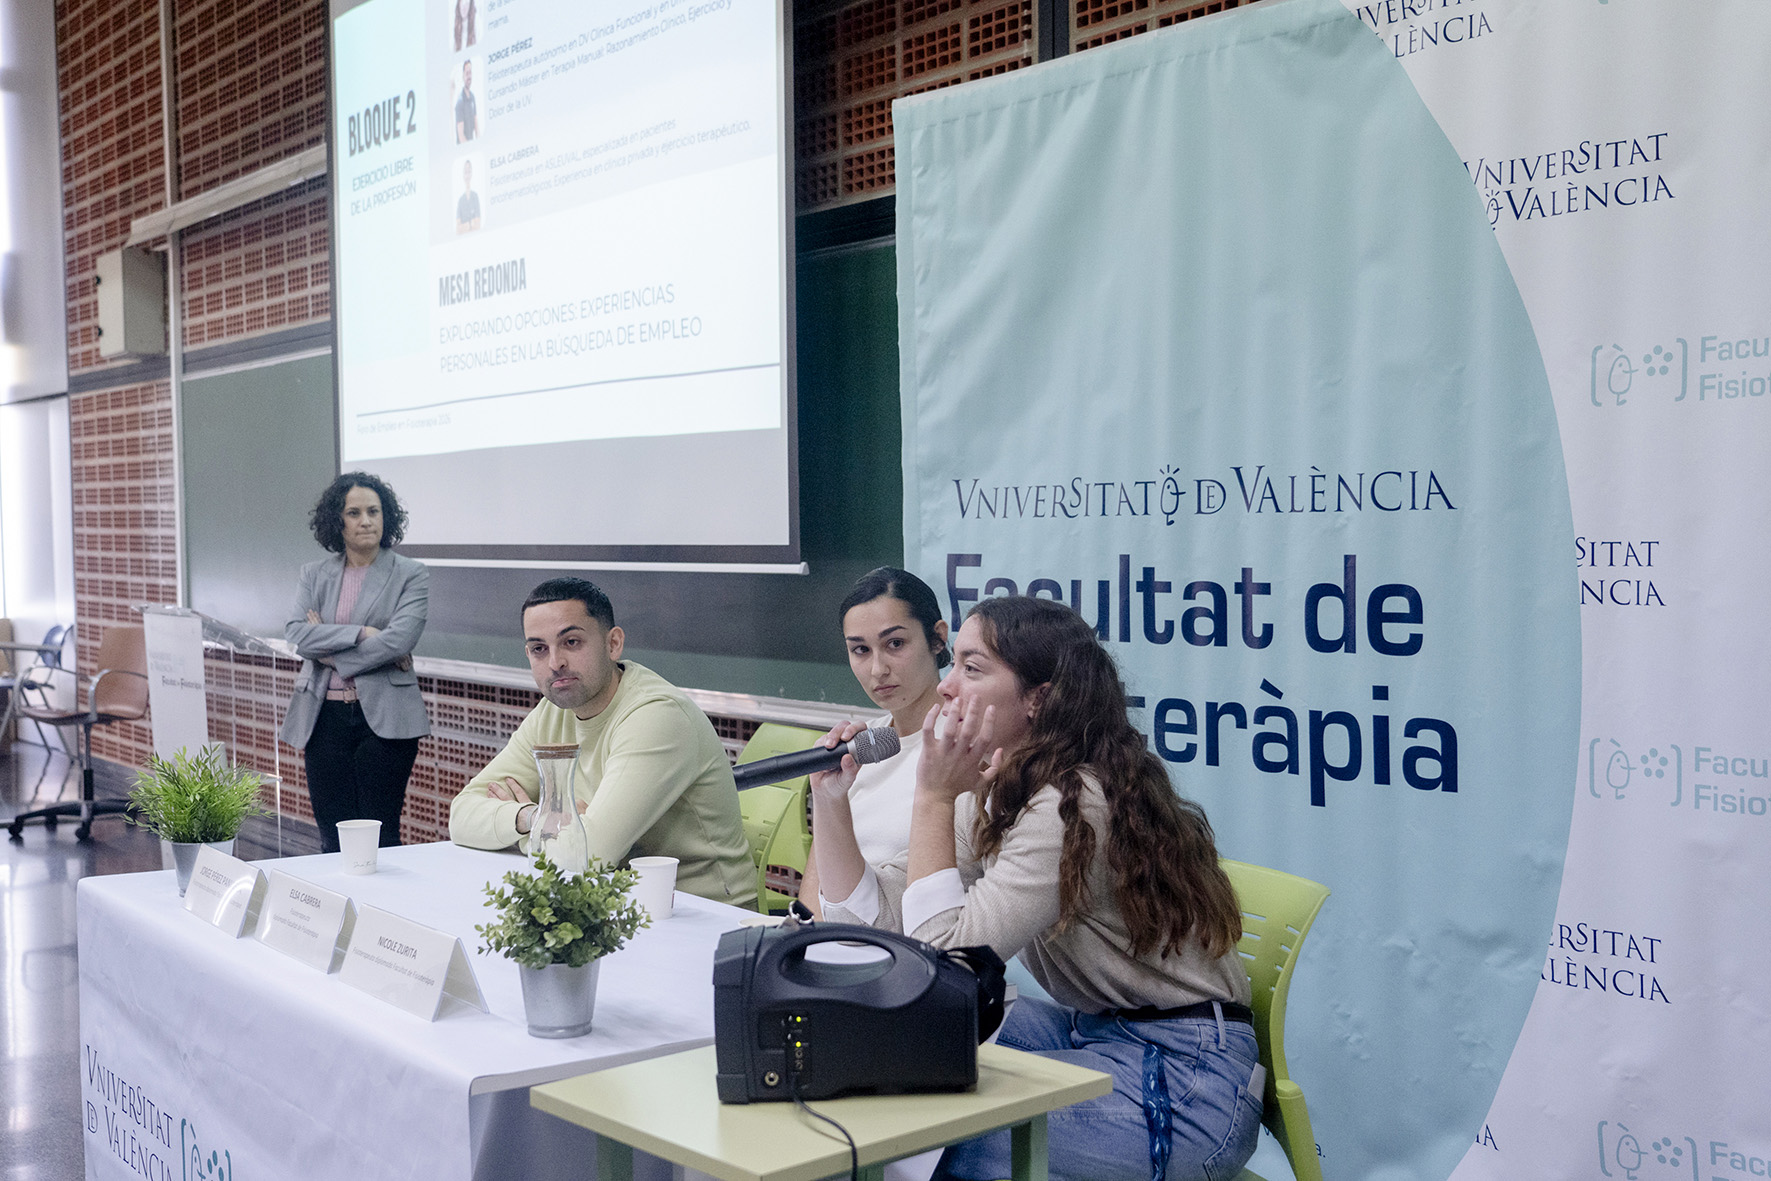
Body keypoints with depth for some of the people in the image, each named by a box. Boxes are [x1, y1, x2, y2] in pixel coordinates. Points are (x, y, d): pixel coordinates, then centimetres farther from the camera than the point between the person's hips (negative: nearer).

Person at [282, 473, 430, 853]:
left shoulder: (411, 575, 1)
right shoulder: (314, 575, 12)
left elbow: (399, 640, -12)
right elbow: (296, 634, -3)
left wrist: (329, 647, -6)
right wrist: (361, 633, -13)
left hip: (384, 718, -3)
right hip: (326, 718, 3)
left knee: (380, 838, -3)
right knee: (332, 840, 5)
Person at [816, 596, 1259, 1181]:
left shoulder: (1074, 806, -23)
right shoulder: (994, 795, 5)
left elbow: (943, 957, -24)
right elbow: (874, 914, 4)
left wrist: (934, 798, -21)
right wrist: (829, 799, -6)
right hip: (1099, 1031, 9)